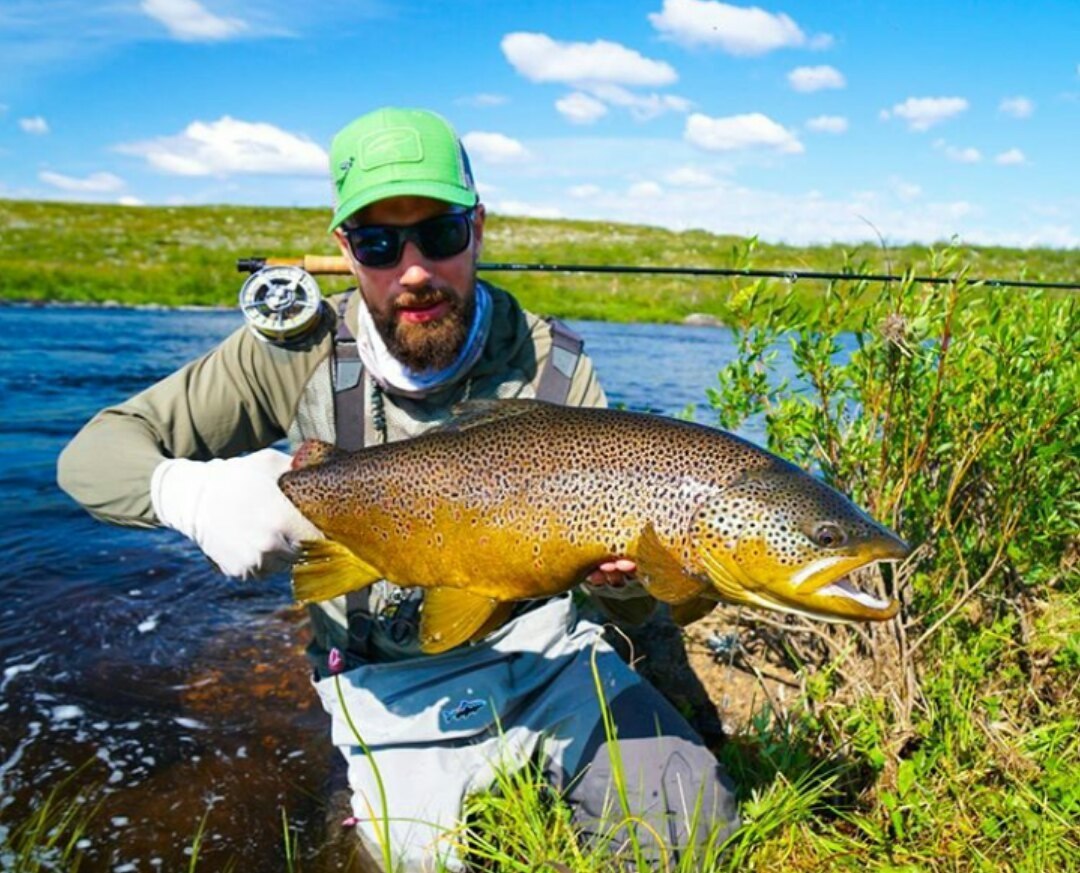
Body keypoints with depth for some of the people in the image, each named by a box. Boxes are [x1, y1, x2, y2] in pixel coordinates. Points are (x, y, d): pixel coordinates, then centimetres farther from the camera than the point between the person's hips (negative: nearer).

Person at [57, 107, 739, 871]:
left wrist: (624, 576, -29)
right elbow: (92, 455, -8)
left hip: (548, 651, 1)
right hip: (394, 691, 0)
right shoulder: (300, 352, -11)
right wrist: (193, 489, -31)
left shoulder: (552, 366, -10)